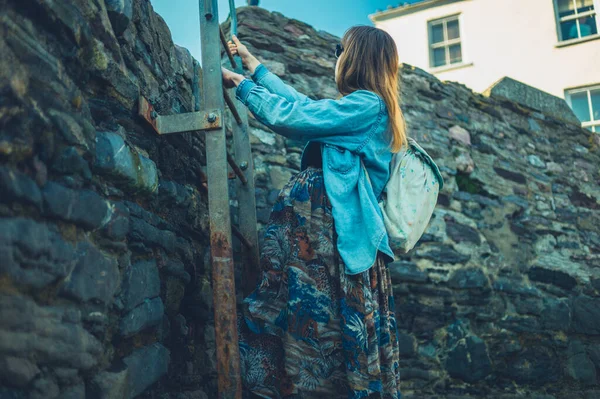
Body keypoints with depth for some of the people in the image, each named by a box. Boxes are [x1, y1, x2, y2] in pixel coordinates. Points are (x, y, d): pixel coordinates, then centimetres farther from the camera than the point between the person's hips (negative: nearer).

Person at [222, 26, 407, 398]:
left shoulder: (367, 104, -7)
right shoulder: (368, 109, 23)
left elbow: (288, 115, -10)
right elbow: (302, 103, 30)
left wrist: (241, 84, 6)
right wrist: (253, 64, 36)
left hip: (327, 228, -9)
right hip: (328, 225, 9)